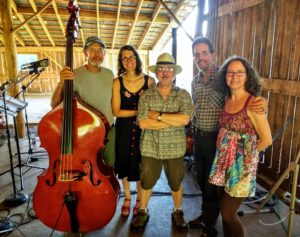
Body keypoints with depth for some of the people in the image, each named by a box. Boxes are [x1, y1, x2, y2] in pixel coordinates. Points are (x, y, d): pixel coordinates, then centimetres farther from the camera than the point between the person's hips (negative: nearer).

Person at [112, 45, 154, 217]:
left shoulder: (149, 80, -4)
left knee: (141, 164, 9)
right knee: (125, 163, 13)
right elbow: (117, 111, -9)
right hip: (124, 130, 1)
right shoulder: (118, 82, -3)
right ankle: (127, 198, 36)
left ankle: (139, 200, 32)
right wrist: (140, 111, -16)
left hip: (143, 129, -1)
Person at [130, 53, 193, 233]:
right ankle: (143, 212, 40)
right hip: (151, 148, 1)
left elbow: (185, 119, -20)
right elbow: (142, 123, -16)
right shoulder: (146, 95, -3)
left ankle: (178, 212, 42)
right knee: (146, 182, 16)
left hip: (175, 149, 0)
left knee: (176, 183, 17)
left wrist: (158, 115, -18)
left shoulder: (183, 95, -4)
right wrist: (173, 121, -18)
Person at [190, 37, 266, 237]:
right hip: (198, 137, 6)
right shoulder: (195, 81, 7)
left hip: (216, 138, -6)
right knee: (201, 180, 19)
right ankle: (205, 214, 42)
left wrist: (261, 103, -36)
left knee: (213, 183, 9)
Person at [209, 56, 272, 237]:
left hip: (241, 165, -6)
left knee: (228, 213, 4)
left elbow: (266, 140, -13)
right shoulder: (227, 100, 4)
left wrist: (246, 153, 0)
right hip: (224, 161, 6)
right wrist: (224, 152, 5)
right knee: (225, 210, 17)